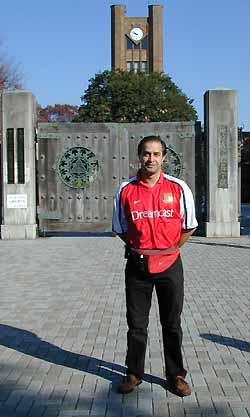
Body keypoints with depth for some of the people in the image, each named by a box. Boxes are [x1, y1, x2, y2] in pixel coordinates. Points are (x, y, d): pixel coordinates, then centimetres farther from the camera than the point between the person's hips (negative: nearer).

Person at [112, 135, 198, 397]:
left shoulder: (178, 188, -3)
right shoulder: (125, 190, -1)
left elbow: (189, 226, 7)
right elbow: (119, 228, 11)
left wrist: (171, 248, 2)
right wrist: (136, 247, 3)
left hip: (169, 265, 0)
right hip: (137, 265, 1)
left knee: (172, 324, 10)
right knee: (136, 324, 10)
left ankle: (176, 375, 25)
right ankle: (134, 373, 27)